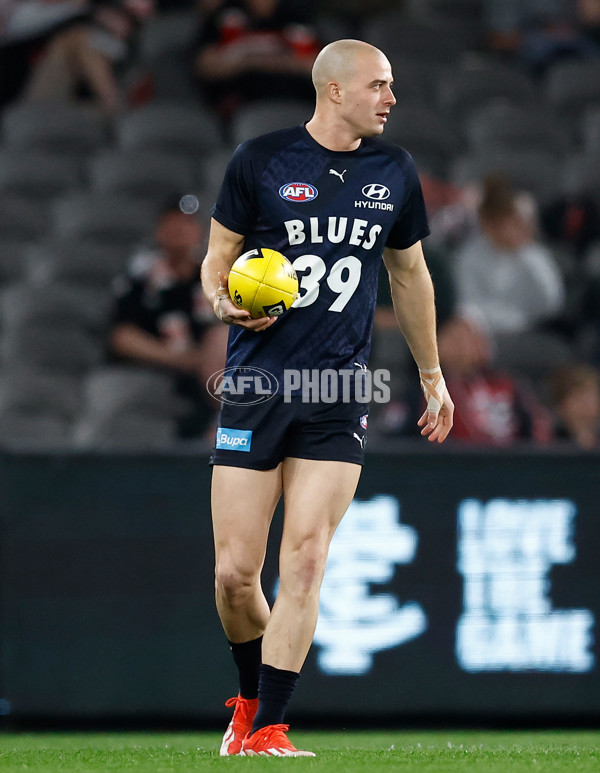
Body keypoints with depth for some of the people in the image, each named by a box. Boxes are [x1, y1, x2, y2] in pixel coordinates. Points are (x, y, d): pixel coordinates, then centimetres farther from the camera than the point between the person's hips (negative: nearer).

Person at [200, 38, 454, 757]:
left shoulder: (394, 171, 9)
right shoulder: (260, 159, -2)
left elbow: (409, 273, 22)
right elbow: (217, 258, 7)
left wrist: (432, 375, 27)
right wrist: (225, 302, -16)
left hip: (339, 396, 2)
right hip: (256, 385, -2)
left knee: (305, 561, -11)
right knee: (234, 571, -4)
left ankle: (267, 728, -6)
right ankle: (249, 698, 23)